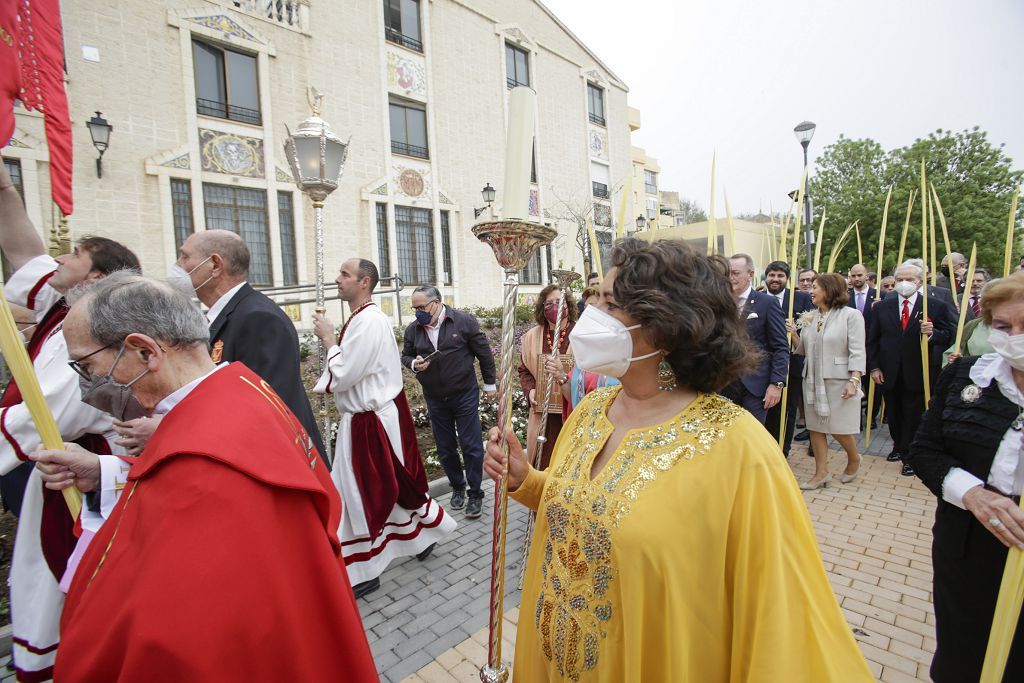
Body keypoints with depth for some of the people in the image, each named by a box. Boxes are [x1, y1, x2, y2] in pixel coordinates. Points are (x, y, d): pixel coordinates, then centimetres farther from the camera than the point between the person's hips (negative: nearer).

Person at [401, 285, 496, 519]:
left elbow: (484, 353, -3)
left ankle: (476, 494, 17)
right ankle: (457, 486, 36)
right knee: (445, 448, 14)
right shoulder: (412, 330, -1)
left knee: (471, 446, 1)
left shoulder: (464, 322, -10)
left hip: (465, 395, -3)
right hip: (435, 399, 4)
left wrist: (490, 384, 2)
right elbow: (405, 356, 14)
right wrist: (414, 364, -10)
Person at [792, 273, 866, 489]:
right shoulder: (810, 317, 9)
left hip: (839, 381, -5)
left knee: (839, 428, 4)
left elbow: (857, 352, -12)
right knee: (815, 427, 7)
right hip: (813, 380, 6)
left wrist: (854, 381, -19)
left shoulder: (850, 315, -7)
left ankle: (854, 459, 34)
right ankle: (821, 473, 17)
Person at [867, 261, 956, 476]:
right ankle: (899, 447, 35)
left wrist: (932, 334, -24)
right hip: (889, 373, 3)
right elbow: (872, 340, 5)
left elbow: (949, 336, -3)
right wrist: (874, 367, 0)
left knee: (914, 416, 7)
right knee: (894, 414, 16)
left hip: (917, 374, -2)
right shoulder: (882, 307, 3)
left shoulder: (936, 307, -3)